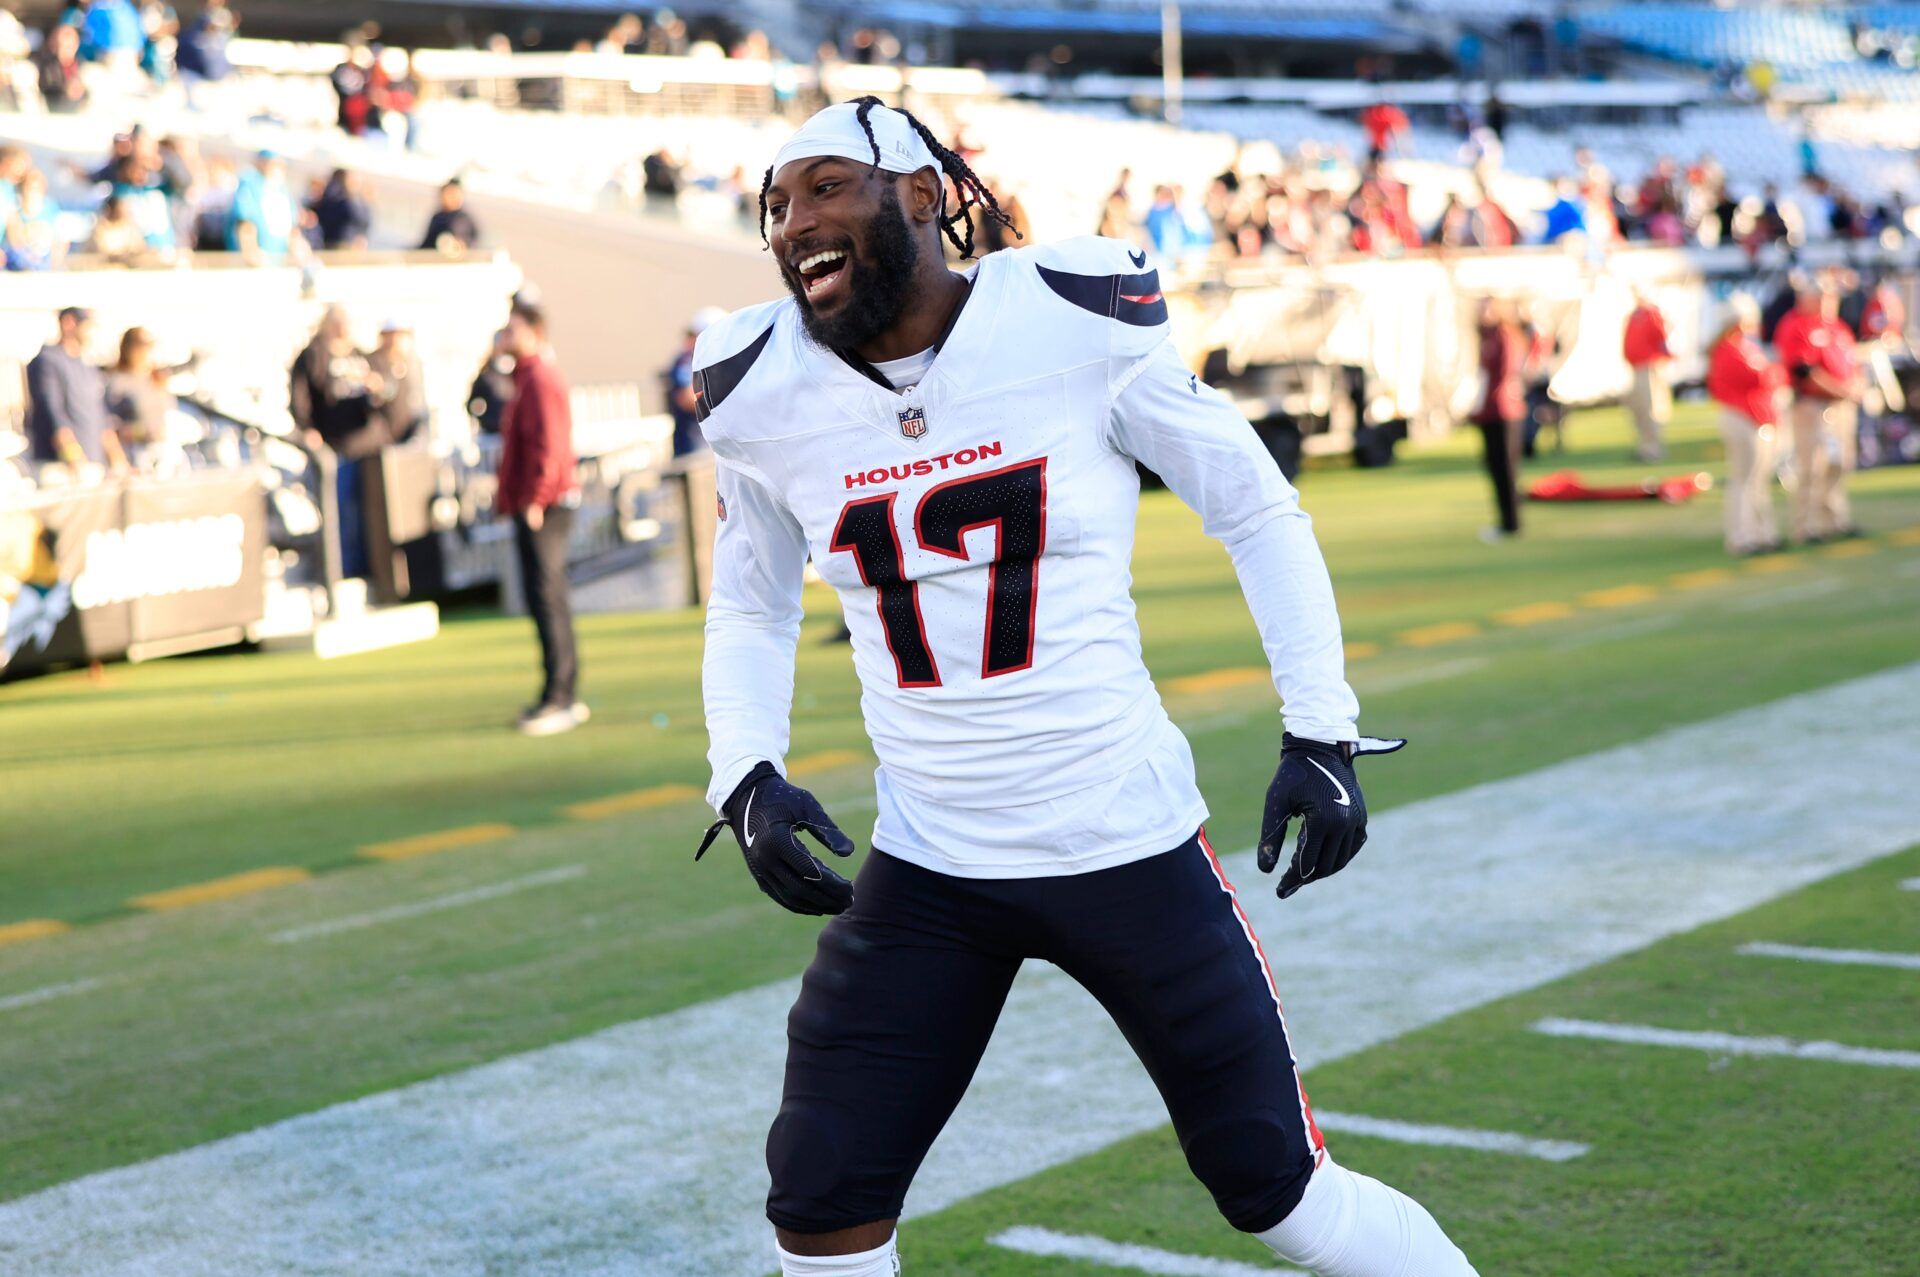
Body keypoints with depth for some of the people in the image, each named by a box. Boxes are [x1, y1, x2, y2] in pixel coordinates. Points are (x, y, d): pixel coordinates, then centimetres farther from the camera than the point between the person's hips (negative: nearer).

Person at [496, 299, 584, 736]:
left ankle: (557, 700, -9)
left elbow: (547, 445, -21)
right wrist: (509, 494, 21)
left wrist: (534, 500, -22)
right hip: (532, 507, 11)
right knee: (550, 598, 13)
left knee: (546, 597, -10)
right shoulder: (527, 376, 19)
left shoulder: (540, 379, -13)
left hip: (542, 508, -11)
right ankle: (564, 697, 19)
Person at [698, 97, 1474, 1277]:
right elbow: (750, 612, 15)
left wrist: (1322, 734, -5)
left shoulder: (1074, 327, -11)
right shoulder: (769, 396, -2)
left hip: (1125, 847, -3)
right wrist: (748, 779, -2)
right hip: (923, 872, 3)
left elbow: (1259, 512, 0)